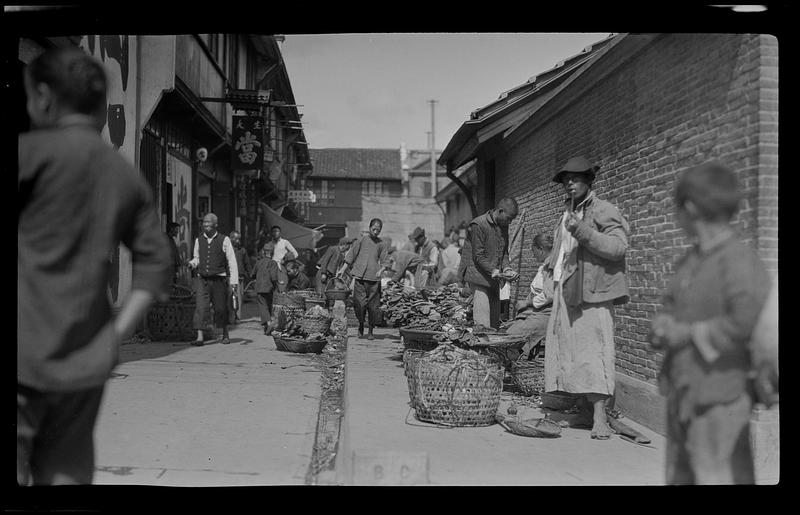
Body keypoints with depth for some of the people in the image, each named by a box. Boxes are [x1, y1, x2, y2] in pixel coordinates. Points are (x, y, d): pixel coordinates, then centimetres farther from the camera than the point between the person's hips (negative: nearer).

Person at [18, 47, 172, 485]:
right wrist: (116, 333, 7)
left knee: (16, 473, -1)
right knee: (67, 475, 13)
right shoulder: (127, 175, 10)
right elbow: (156, 262, 8)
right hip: (85, 362, 6)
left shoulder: (34, 151, -7)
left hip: (26, 353, -6)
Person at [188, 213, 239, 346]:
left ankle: (225, 335, 26)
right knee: (200, 307, -10)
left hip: (219, 279, -2)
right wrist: (193, 263, -3)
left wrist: (234, 281, -7)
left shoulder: (224, 240, -2)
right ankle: (199, 337, -13)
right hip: (202, 279, 2)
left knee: (221, 308, 6)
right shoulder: (199, 240, 8)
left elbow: (232, 262, -1)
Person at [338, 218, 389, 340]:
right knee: (359, 303, -6)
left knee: (373, 306, 1)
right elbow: (351, 255, 7)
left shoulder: (381, 245, 12)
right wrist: (343, 269, -2)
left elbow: (384, 261, 9)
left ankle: (370, 331, 13)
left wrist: (381, 270, -12)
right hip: (360, 277, -1)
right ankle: (361, 326, 17)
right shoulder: (362, 240, 7)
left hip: (374, 279, 1)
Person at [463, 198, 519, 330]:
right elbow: (478, 256, -14)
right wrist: (494, 271, -23)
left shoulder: (503, 225, 10)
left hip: (494, 279, 8)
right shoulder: (479, 224, -13)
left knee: (495, 323, 7)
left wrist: (506, 269, -2)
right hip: (480, 278, -8)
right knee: (483, 325, -13)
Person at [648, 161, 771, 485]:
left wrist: (691, 333, -16)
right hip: (681, 394, 8)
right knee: (679, 477, 15)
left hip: (719, 399, -8)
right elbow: (670, 309, 19)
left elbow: (748, 321, -28)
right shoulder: (691, 260, 11)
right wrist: (663, 328, -5)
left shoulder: (740, 261, -15)